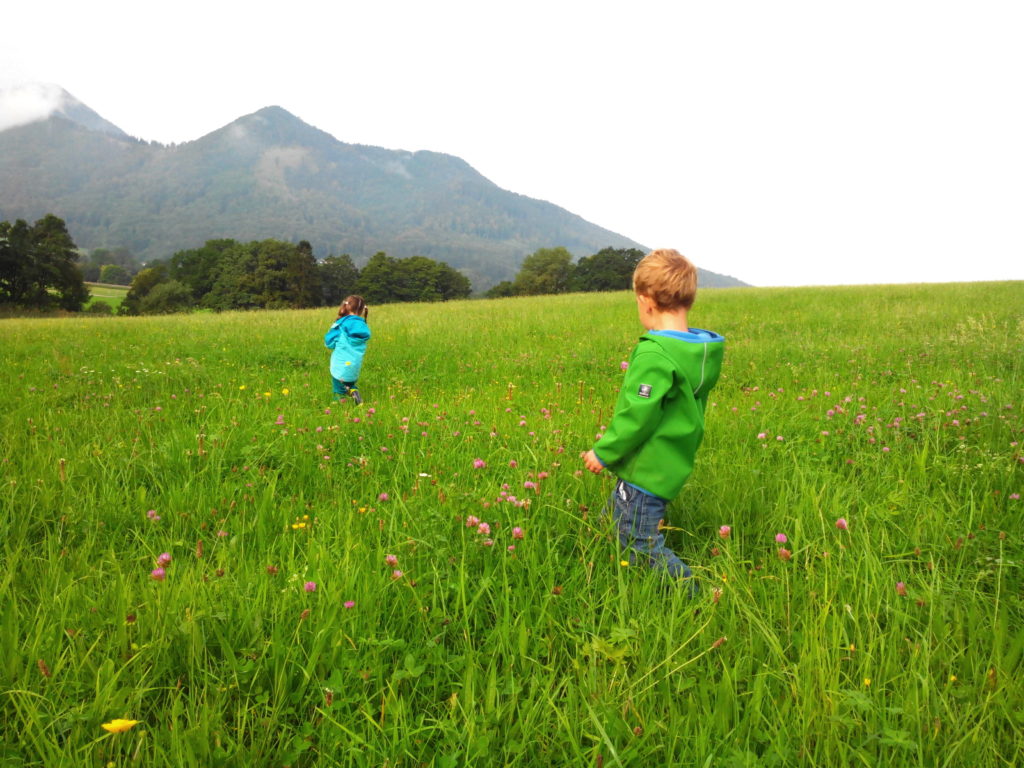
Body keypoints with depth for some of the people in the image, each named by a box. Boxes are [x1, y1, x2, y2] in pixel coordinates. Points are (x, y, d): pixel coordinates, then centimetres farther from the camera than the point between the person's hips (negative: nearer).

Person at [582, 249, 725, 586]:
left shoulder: (654, 354, -24)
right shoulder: (701, 351, 3)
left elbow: (636, 416, -23)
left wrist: (603, 452, -9)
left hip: (646, 473, -10)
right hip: (673, 465, 10)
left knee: (643, 547, 0)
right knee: (610, 522, 21)